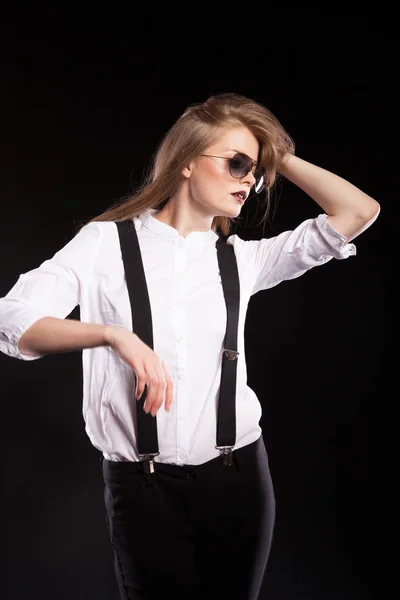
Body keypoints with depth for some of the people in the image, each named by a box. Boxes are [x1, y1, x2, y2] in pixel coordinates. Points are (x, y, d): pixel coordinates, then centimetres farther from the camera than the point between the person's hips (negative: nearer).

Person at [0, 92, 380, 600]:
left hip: (237, 477, 3)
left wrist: (279, 156, 7)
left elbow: (359, 211, 4)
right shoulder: (107, 242, -1)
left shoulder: (241, 259, 7)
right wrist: (115, 335, -25)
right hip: (141, 483, -3)